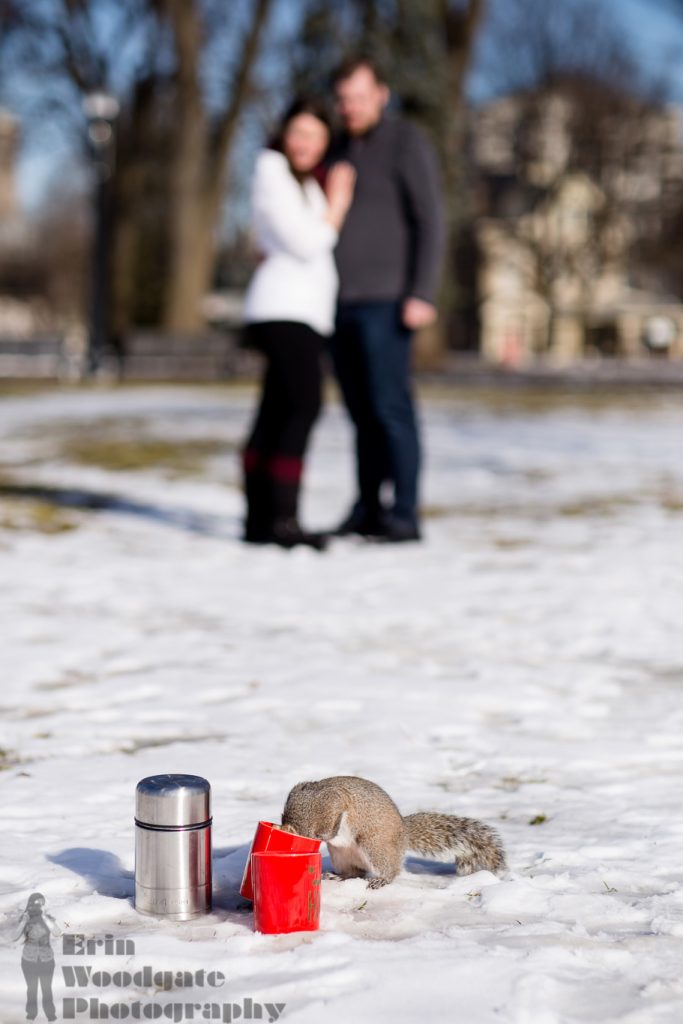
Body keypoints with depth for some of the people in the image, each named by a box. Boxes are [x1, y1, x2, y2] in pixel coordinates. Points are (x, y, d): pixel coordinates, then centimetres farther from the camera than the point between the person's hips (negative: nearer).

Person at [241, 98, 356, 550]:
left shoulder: (308, 182, 24)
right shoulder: (273, 175, -4)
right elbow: (306, 244, -11)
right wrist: (337, 204, -1)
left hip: (304, 309, 10)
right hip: (285, 308, -10)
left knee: (275, 414, 6)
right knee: (304, 407, -19)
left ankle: (259, 520, 5)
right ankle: (284, 519, -24)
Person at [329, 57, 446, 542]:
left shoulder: (407, 142, -5)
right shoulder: (342, 150, 17)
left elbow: (431, 221, -11)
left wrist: (423, 294, -19)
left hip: (386, 299, -7)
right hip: (344, 302, 7)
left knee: (390, 406, -10)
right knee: (362, 410, 8)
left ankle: (404, 515, -8)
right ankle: (367, 510, 12)